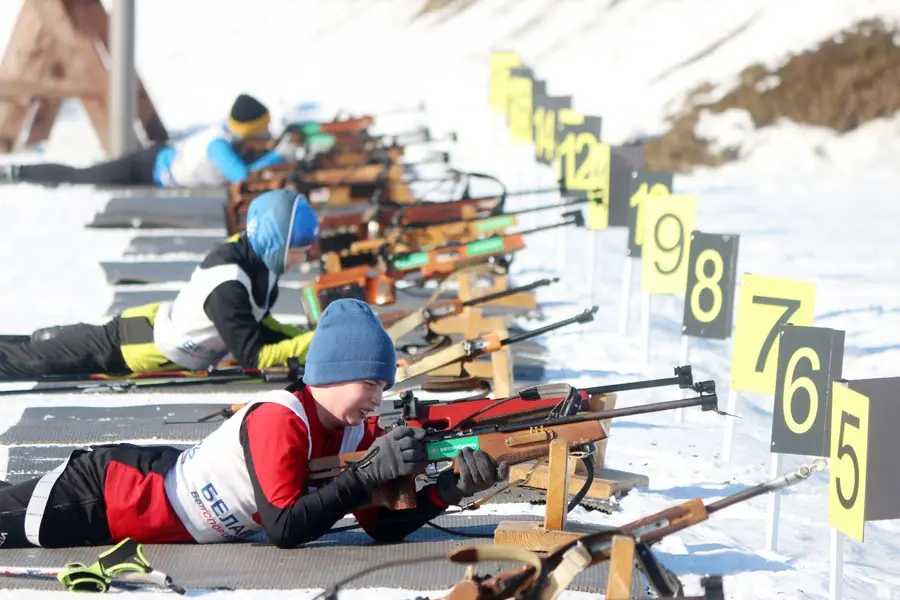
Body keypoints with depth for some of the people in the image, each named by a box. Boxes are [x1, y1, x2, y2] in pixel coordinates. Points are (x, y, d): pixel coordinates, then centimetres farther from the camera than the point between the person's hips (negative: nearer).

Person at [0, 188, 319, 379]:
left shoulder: (256, 254, -9)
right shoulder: (227, 284, -36)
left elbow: (255, 321, 6)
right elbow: (251, 357, -33)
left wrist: (299, 337, -5)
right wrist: (310, 343, -33)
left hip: (155, 321, 8)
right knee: (30, 360, 6)